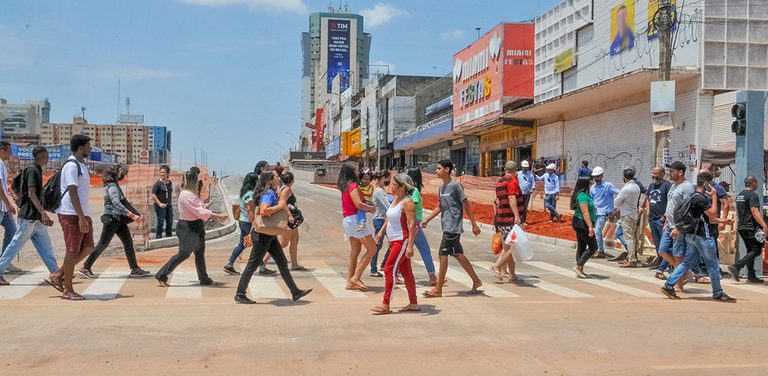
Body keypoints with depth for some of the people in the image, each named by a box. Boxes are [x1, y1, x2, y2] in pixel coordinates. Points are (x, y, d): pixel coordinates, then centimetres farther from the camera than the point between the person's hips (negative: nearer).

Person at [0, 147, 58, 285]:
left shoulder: (37, 170, 16)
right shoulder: (32, 170, -12)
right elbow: (31, 194, -21)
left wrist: (43, 215, 20)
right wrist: (43, 213, -24)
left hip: (36, 218, 9)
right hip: (29, 217, -9)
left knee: (45, 247, 7)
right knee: (16, 245, -2)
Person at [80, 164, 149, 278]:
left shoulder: (115, 185, 16)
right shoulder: (112, 187, -15)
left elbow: (124, 201, 22)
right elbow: (116, 203, -28)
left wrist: (137, 213, 21)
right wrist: (131, 214, -34)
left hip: (118, 219, 10)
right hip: (111, 218, -10)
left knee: (128, 242, 6)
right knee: (103, 244, -4)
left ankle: (135, 269, 8)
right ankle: (85, 267, 4)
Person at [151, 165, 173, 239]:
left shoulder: (170, 183, 7)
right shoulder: (158, 183, -11)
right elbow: (153, 195, -14)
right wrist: (160, 204, -20)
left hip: (169, 205, 6)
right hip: (160, 206, -6)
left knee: (170, 223, 12)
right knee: (160, 223, -3)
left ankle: (169, 237, 25)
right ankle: (158, 238, 6)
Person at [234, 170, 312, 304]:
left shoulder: (273, 193, 12)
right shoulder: (268, 194, -18)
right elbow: (263, 211, -34)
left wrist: (287, 216, 12)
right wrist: (280, 206, -23)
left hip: (270, 235, 10)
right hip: (262, 234, -10)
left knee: (282, 263, 12)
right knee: (253, 264, -1)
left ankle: (295, 292, 18)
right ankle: (240, 294, 9)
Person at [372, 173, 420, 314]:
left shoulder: (407, 202, -17)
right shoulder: (396, 199, 11)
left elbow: (412, 224, -23)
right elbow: (389, 218, 24)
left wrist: (410, 245, -28)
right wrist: (381, 231, 19)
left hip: (402, 241, -10)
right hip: (395, 241, 10)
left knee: (389, 270, -9)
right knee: (406, 272, 13)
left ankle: (385, 305, -4)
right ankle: (413, 303, 20)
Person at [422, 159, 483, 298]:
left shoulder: (455, 186, -12)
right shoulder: (441, 188, 12)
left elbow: (466, 206, -10)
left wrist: (474, 225, -10)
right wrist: (427, 220, 16)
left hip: (453, 226, -8)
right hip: (447, 226, 8)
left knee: (443, 254, -8)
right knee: (458, 254, 13)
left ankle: (438, 289, -3)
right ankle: (476, 281, 24)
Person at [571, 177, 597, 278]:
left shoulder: (579, 194, 13)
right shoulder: (583, 196, -18)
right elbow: (585, 212, -24)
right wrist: (590, 226, -26)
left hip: (579, 224, 10)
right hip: (583, 224, -10)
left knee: (581, 247, 12)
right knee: (593, 247, -5)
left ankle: (580, 270, 15)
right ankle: (578, 266, -5)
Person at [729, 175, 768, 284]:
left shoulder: (739, 195, 16)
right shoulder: (752, 195, -12)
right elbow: (754, 211, -22)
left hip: (741, 227, 9)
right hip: (751, 228, -9)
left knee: (750, 250, 12)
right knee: (757, 250, -7)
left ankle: (751, 276, 10)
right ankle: (736, 267, -19)